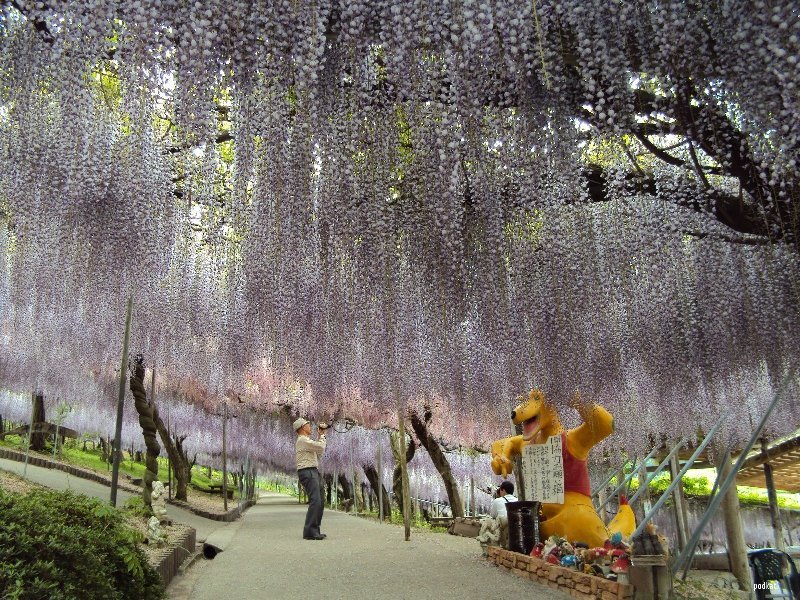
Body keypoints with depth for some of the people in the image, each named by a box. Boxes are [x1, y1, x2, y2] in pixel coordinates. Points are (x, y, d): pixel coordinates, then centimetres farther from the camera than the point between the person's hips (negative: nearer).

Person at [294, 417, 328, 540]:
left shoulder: (306, 440, 23)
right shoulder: (303, 440, -9)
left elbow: (319, 452, 26)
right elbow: (321, 447, -13)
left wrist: (321, 435, 22)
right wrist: (322, 435, 5)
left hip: (313, 472, 11)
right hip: (308, 472, -11)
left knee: (320, 503, 10)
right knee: (315, 501, -19)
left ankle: (314, 530, 12)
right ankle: (309, 532, -21)